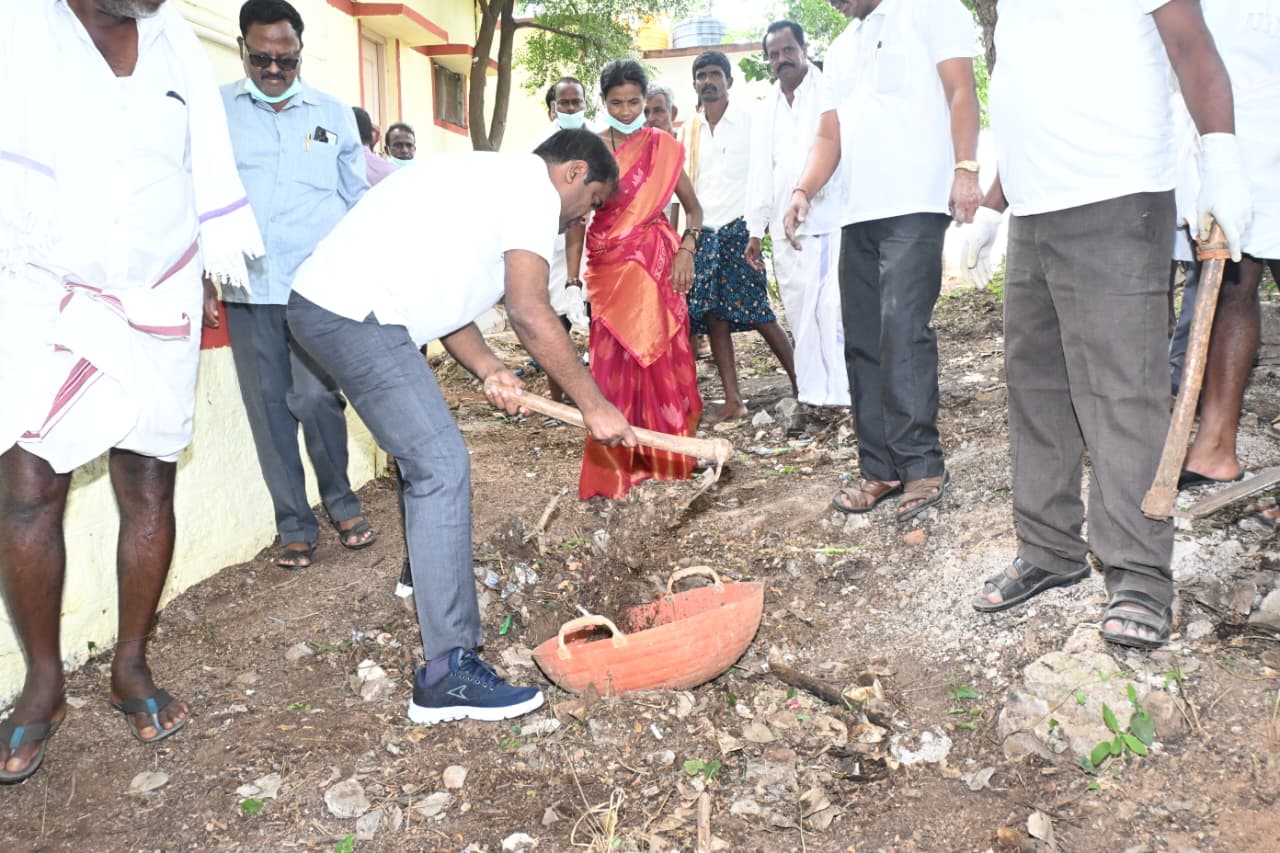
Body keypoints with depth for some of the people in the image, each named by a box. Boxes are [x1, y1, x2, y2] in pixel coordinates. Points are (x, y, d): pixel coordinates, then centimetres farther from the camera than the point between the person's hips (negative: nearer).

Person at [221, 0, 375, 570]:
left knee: (316, 398, -9)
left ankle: (341, 503, 16)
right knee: (269, 407, 4)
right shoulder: (215, 109, 7)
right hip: (248, 287, 1)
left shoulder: (334, 114, 10)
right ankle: (295, 525, 16)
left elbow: (359, 200, 15)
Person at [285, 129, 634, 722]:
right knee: (441, 468, -13)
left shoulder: (494, 178, 25)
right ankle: (448, 673, -12)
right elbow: (529, 312, -18)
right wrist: (593, 405, -12)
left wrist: (487, 368, 4)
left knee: (426, 449, 25)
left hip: (325, 297, 11)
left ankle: (432, 571, 48)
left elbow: (438, 288, 19)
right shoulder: (534, 187, -6)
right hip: (353, 315, -11)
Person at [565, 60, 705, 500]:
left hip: (658, 261, 1)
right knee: (613, 360, -2)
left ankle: (666, 454, 16)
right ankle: (615, 463, 7)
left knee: (664, 355, 2)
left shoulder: (663, 146, 4)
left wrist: (686, 250, -7)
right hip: (609, 264, 0)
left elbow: (693, 207, 9)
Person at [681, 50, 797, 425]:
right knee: (712, 315, 1)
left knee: (757, 312, -8)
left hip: (739, 228, -4)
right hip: (703, 232, 5)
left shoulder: (749, 120, -1)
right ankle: (733, 400, 7)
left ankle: (800, 383, 5)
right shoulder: (688, 130, 12)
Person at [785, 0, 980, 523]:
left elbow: (961, 91, -4)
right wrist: (804, 191, 2)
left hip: (915, 205, -7)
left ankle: (922, 465, -8)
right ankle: (881, 468, 10)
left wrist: (965, 168, -18)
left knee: (903, 331, -16)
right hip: (857, 213, 8)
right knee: (862, 342, 4)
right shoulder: (839, 52, 25)